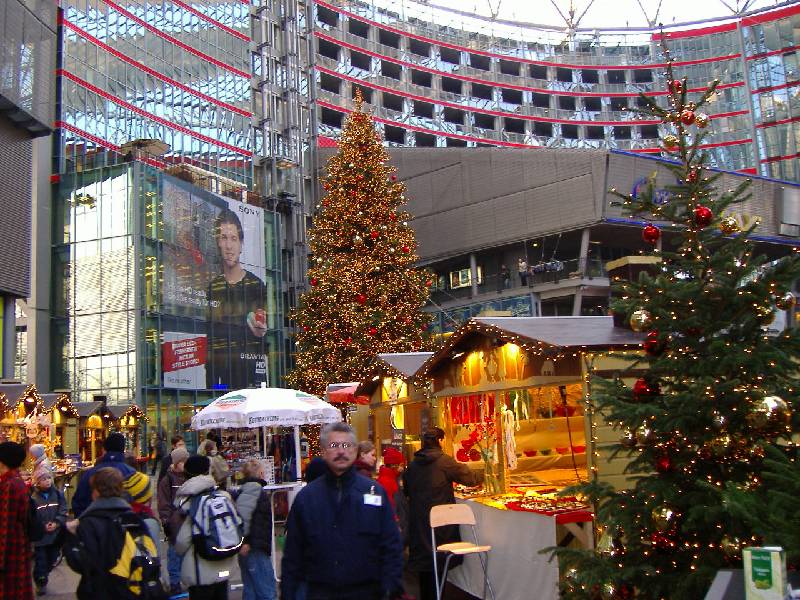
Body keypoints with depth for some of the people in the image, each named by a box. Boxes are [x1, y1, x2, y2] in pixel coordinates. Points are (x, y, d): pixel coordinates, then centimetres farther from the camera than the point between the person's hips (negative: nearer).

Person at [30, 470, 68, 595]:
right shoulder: (33, 497, -9)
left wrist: (56, 523, -14)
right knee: (40, 560, 0)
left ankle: (42, 579, 38)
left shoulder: (58, 494, 2)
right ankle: (40, 582, 21)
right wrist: (43, 526, -17)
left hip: (56, 534, 4)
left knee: (51, 560, 14)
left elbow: (63, 511, 1)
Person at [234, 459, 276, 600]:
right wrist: (245, 540, -22)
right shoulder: (255, 489, -12)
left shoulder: (244, 490, 17)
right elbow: (242, 513, -25)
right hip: (256, 550, -10)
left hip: (247, 549, 10)